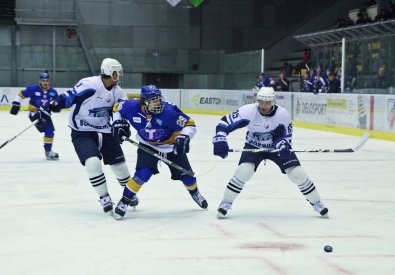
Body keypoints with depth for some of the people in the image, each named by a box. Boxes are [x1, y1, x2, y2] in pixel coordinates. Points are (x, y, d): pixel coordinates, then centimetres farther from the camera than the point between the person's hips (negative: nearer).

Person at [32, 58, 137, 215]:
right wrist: (48, 109, -21)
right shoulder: (88, 85, -21)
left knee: (119, 164, 9)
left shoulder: (117, 92, 1)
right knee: (93, 163, -24)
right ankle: (105, 199, -8)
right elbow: (68, 98, -17)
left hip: (105, 132, 6)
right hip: (82, 132, -6)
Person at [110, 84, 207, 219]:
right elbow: (117, 107, -2)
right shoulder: (133, 108, -24)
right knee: (143, 174, -23)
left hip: (172, 146, 0)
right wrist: (118, 122, -13)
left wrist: (184, 137, -44)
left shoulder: (169, 111, -32)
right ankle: (125, 201, -4)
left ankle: (194, 192, 45)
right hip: (148, 146, 0)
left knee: (186, 175, 9)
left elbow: (190, 125, -27)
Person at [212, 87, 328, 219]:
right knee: (243, 171, -25)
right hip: (253, 146, -1)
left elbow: (285, 136, -14)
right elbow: (225, 122, -24)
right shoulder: (249, 111, -25)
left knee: (298, 173, -9)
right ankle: (226, 203, -6)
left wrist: (283, 147, -37)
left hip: (276, 147, 1)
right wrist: (219, 139, -41)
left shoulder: (282, 114, -23)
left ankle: (316, 203, 13)